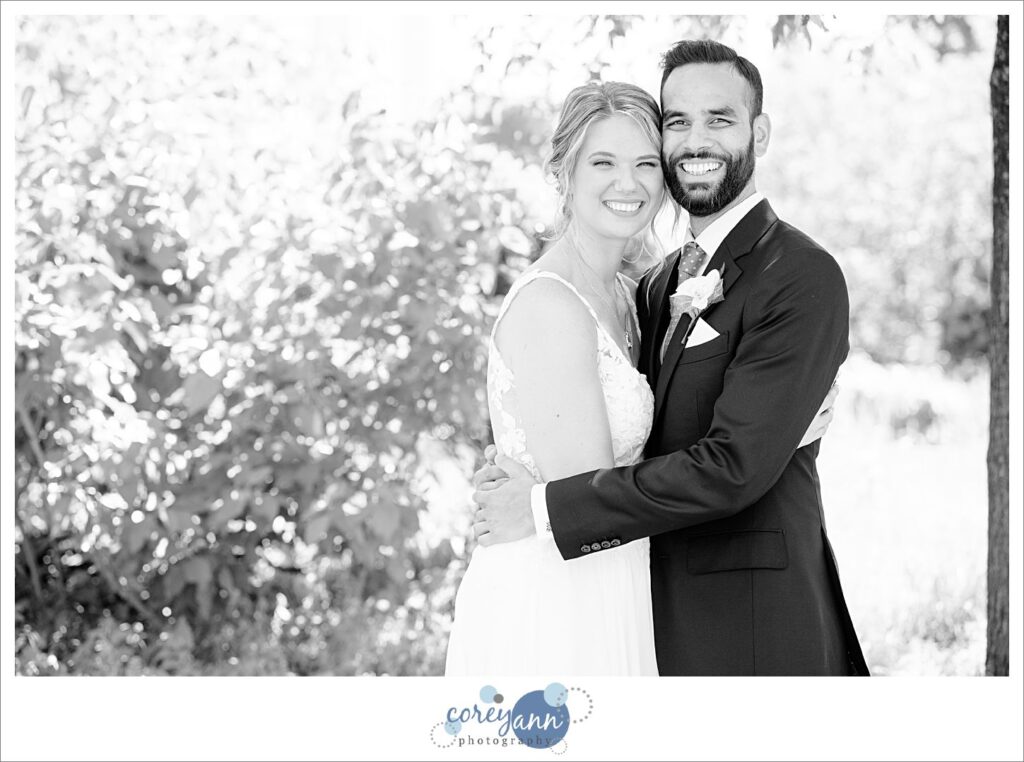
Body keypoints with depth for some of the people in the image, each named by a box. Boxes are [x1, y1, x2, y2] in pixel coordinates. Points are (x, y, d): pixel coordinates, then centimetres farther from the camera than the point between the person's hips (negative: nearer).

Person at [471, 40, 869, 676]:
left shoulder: (802, 277, -14)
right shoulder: (661, 283, 14)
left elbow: (733, 466, -21)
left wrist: (546, 507, -17)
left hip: (752, 627, -7)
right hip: (668, 619, 7)